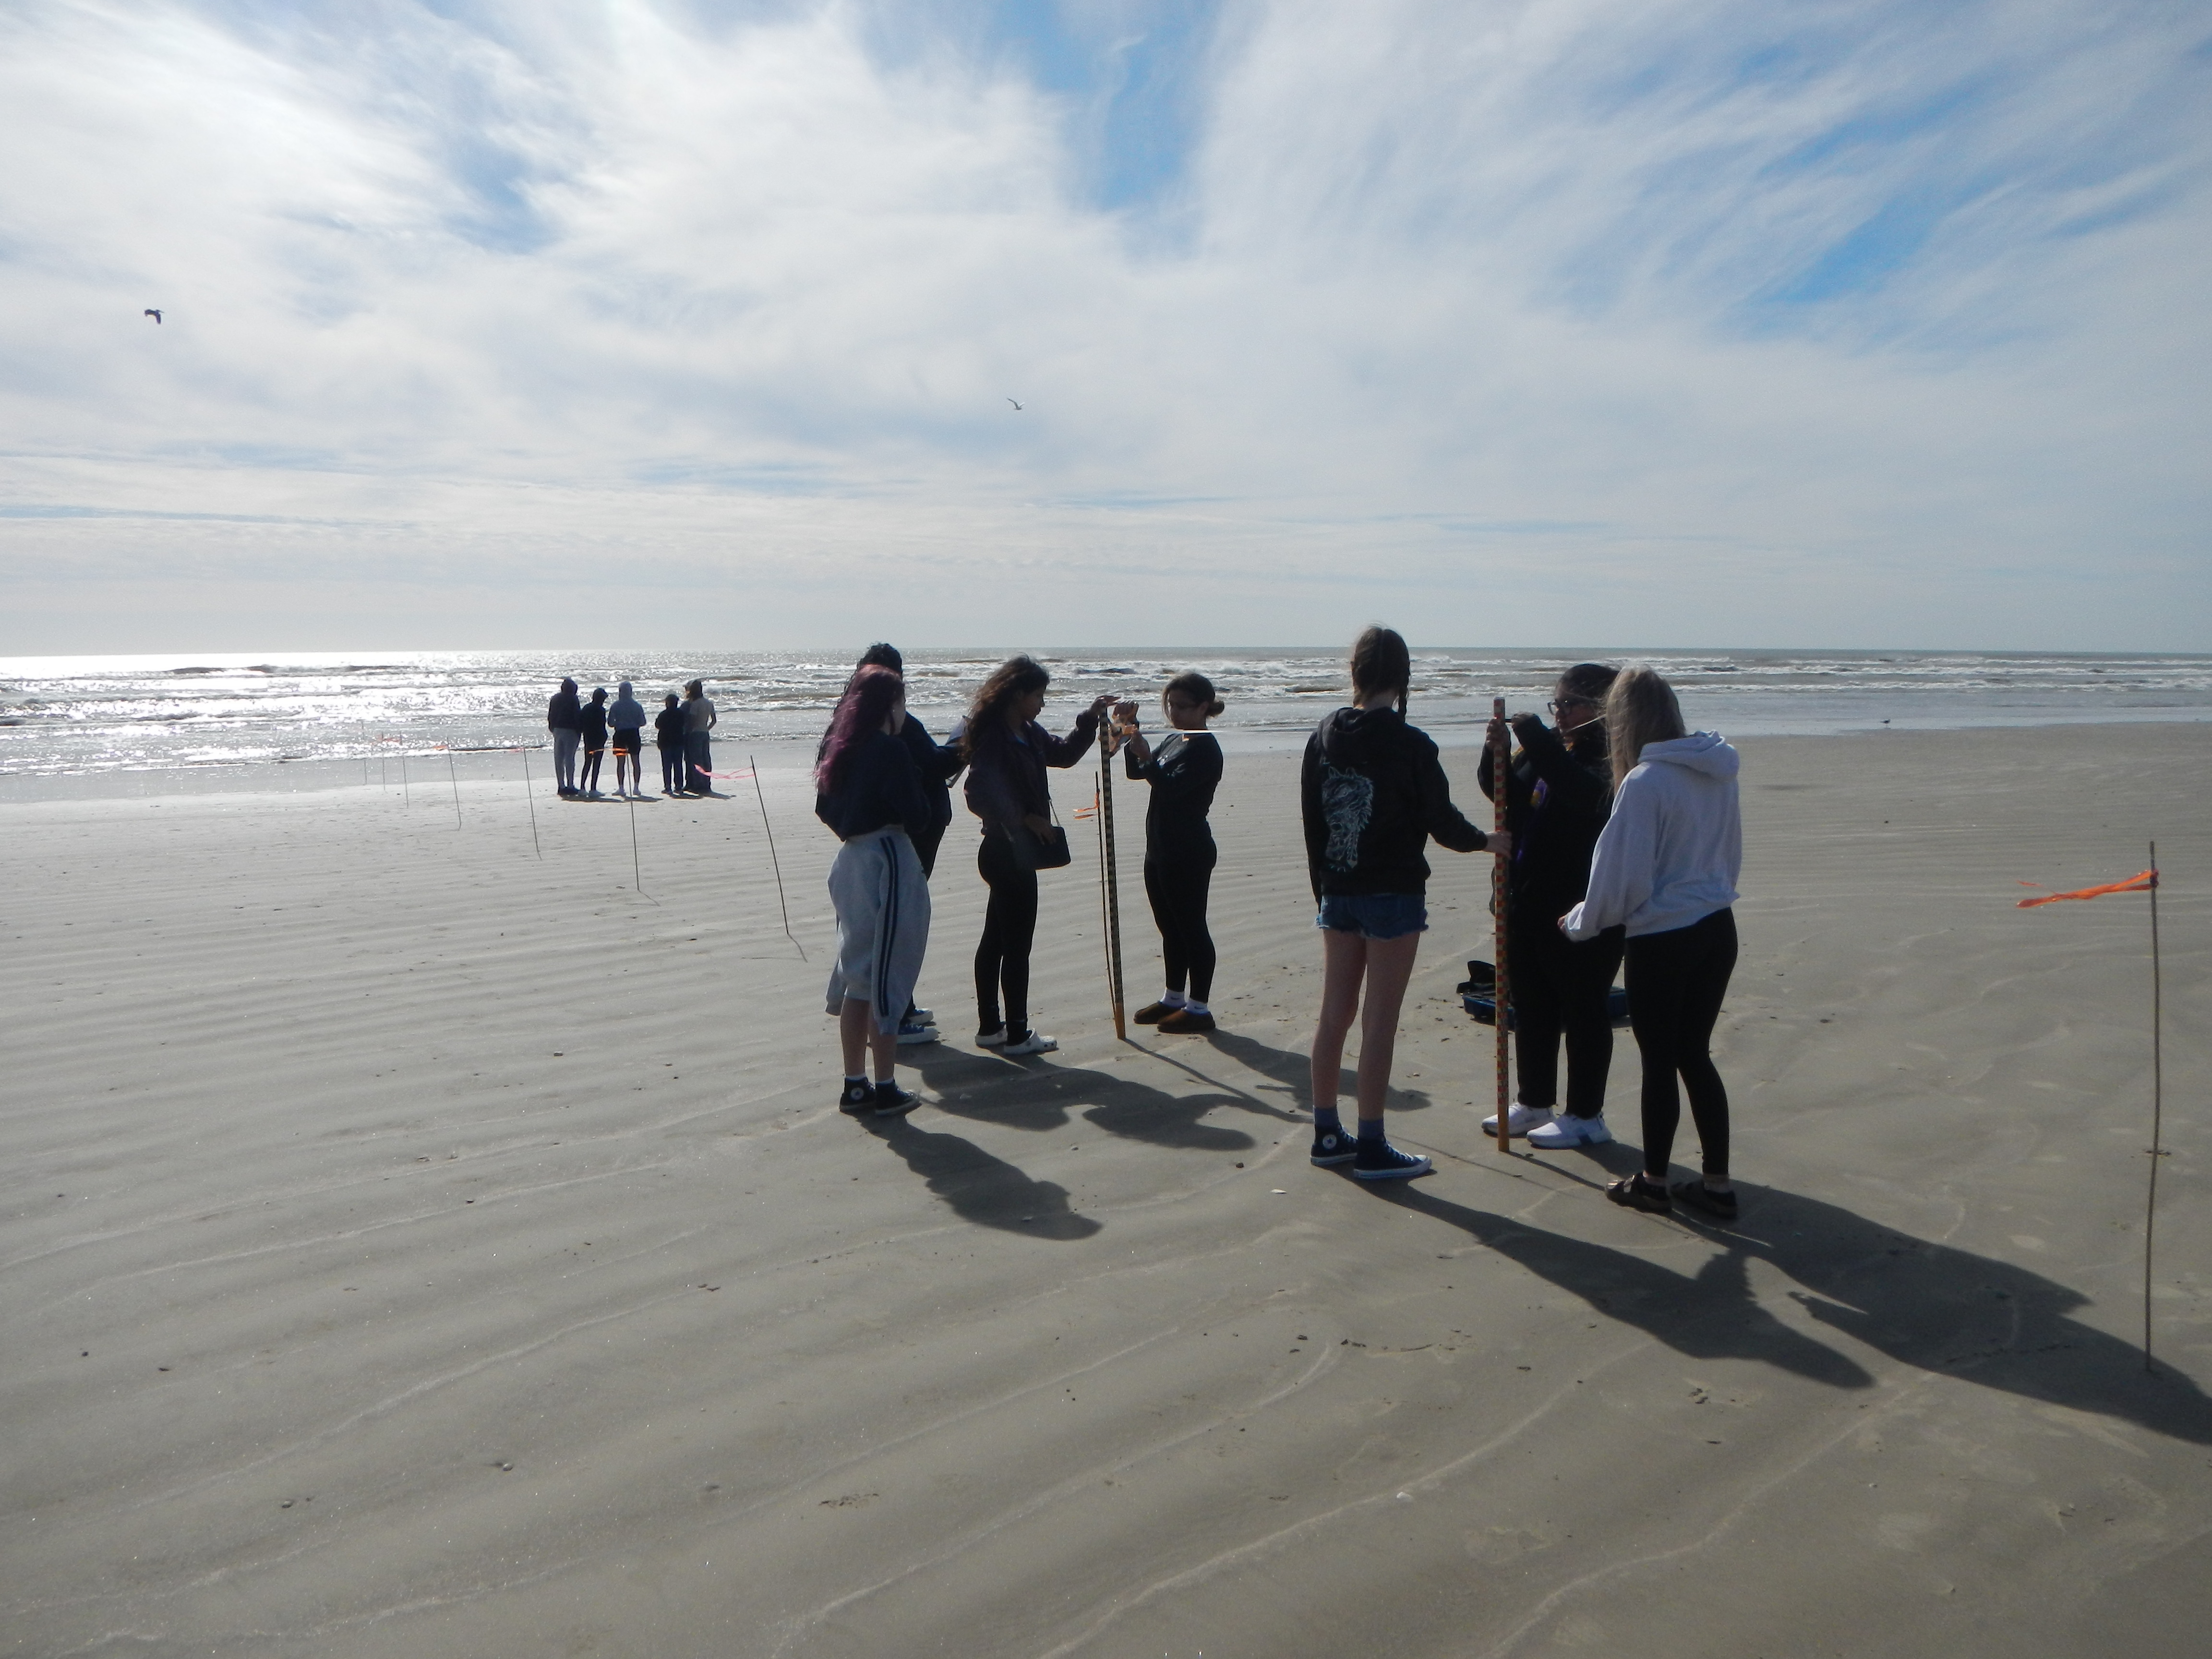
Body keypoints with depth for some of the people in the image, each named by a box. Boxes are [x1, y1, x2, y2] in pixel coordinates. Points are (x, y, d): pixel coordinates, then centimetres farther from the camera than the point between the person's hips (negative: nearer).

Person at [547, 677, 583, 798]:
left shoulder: (555, 698, 9)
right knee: (569, 758, -5)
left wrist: (553, 729, 18)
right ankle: (570, 785, -8)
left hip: (557, 730, 6)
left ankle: (561, 786, 8)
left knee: (559, 759, 8)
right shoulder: (573, 699, -9)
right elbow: (578, 716, -11)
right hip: (570, 730, -6)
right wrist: (580, 730, -3)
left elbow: (550, 716, 12)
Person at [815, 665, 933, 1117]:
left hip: (850, 862, 8)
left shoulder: (839, 748, 10)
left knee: (856, 976, 14)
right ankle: (885, 1091, 7)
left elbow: (825, 808, 17)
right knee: (885, 977, -1)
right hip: (888, 864, -8)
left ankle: (855, 1084, 21)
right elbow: (917, 817, -16)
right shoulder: (890, 750, -14)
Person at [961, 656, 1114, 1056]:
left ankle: (989, 1027, 24)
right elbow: (980, 797, -27)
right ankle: (1016, 1035, 7)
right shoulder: (994, 739, -19)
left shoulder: (1027, 734, 10)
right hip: (1009, 854, -10)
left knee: (995, 940, 15)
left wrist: (1090, 719, 11)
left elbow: (1064, 753, 24)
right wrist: (1026, 817, -18)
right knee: (1017, 945, -2)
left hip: (1013, 854, 10)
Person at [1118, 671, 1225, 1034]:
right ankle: (1173, 998, 28)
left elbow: (1172, 785, -26)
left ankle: (1199, 1008, 5)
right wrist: (1130, 731, 6)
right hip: (1160, 851, 9)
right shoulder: (1173, 741, 14)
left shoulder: (1204, 748, -14)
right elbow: (1135, 771, 18)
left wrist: (1146, 756, -37)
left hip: (1188, 854, -9)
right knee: (1170, 928, 16)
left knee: (1191, 928, -2)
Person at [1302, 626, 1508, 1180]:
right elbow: (1442, 821, -9)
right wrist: (1487, 842, 12)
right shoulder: (1409, 745, -14)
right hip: (1393, 894, -6)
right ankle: (1372, 1148, 7)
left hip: (1337, 893, 6)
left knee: (1335, 1012, 13)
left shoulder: (1324, 737, 2)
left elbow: (1312, 821, 7)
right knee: (1380, 1020, 0)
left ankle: (1327, 1133, 23)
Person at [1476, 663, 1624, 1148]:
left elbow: (1587, 795, -33)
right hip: (1527, 902, 9)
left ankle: (1586, 1116, 15)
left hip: (1581, 910, -9)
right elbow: (1503, 791, 15)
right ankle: (1533, 1103, 31)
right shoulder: (1552, 748, 12)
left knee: (1583, 1009, 3)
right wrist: (1498, 753, -4)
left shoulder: (1611, 758, -14)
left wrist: (1536, 740, -28)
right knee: (1530, 1007, 17)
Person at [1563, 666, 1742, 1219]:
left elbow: (1621, 876, -15)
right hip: (1718, 931, 7)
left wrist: (1580, 922, 1)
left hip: (1662, 941, -7)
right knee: (1695, 1054, 16)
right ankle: (1717, 1183, 20)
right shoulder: (1719, 772, 4)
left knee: (1660, 1061, 7)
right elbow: (1732, 855, 15)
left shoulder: (1644, 783, -19)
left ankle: (1653, 1180, 21)